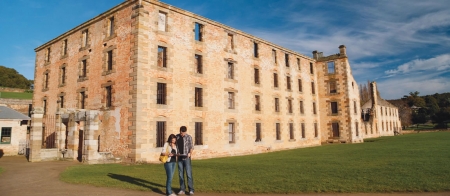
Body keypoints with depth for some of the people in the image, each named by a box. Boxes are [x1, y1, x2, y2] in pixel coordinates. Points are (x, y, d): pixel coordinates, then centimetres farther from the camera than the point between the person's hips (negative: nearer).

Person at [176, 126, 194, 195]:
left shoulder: (189, 137, -5)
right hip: (180, 158, 4)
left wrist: (190, 153, -26)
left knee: (189, 174, -3)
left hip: (186, 158, -4)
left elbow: (191, 147, -8)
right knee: (181, 174, 8)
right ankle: (182, 189, 17)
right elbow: (175, 146, 12)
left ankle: (191, 190, 4)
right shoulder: (177, 137, 6)